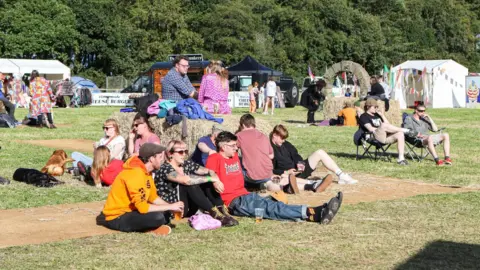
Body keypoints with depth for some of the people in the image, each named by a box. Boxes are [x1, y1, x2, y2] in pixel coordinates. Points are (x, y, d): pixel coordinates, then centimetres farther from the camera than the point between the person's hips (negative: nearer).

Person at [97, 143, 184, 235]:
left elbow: (153, 197, 13)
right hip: (117, 217, -10)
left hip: (129, 211, 10)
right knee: (158, 218, -29)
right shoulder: (135, 174, -25)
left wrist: (171, 206, -4)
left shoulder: (145, 170, 4)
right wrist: (170, 207, -21)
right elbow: (142, 207, -29)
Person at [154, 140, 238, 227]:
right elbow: (186, 180, -31)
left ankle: (222, 211, -21)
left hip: (188, 208, 8)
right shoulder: (164, 169, -15)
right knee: (190, 183, -29)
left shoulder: (187, 164, 8)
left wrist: (215, 180, -22)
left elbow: (209, 172, 3)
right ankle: (215, 214, -30)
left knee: (207, 181, -8)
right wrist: (211, 179, -24)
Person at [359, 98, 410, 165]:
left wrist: (381, 115, 11)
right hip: (374, 137, -7)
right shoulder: (364, 116, 7)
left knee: (400, 134, -18)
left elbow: (388, 124, 21)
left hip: (385, 136, 7)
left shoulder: (377, 115, 29)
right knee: (384, 125, -35)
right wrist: (382, 128, -8)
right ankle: (404, 130, -17)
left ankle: (401, 158, -24)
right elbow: (370, 129, -8)